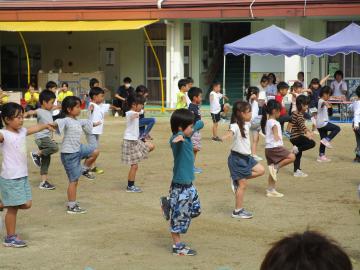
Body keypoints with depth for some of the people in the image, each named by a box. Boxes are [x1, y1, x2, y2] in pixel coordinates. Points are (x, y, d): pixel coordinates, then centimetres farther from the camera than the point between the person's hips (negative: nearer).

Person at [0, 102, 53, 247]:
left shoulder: (22, 131, 9)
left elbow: (34, 129, 28)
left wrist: (45, 125, 43)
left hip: (23, 175, 8)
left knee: (26, 204, 9)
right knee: (13, 208, 1)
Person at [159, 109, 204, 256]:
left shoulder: (187, 136, 2)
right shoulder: (178, 139, -24)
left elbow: (199, 124, 23)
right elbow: (179, 135, -51)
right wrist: (180, 136, -68)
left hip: (189, 183, 9)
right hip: (181, 185, -9)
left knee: (195, 210, 23)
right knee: (180, 216, 4)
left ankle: (169, 204, 37)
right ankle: (177, 246, 16)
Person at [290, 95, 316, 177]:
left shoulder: (300, 114, 15)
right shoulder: (298, 114, -17)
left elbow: (302, 125, 29)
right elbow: (301, 125, -34)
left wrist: (309, 132, 37)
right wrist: (307, 133, -48)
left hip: (295, 137, 10)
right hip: (297, 137, -10)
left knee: (298, 154, 13)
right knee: (312, 143, -20)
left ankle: (297, 171, 17)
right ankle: (297, 149, -15)